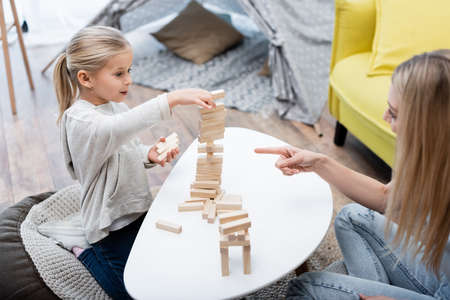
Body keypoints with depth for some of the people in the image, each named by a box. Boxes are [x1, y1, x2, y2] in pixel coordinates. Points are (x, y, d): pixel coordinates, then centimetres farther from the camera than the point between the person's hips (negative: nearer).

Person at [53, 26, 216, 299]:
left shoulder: (115, 106, 2)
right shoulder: (79, 120, -27)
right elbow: (117, 129, -49)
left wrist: (149, 155, -8)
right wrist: (172, 99, -55)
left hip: (138, 208, 8)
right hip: (112, 222, -8)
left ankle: (101, 249, 29)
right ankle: (87, 255, 20)